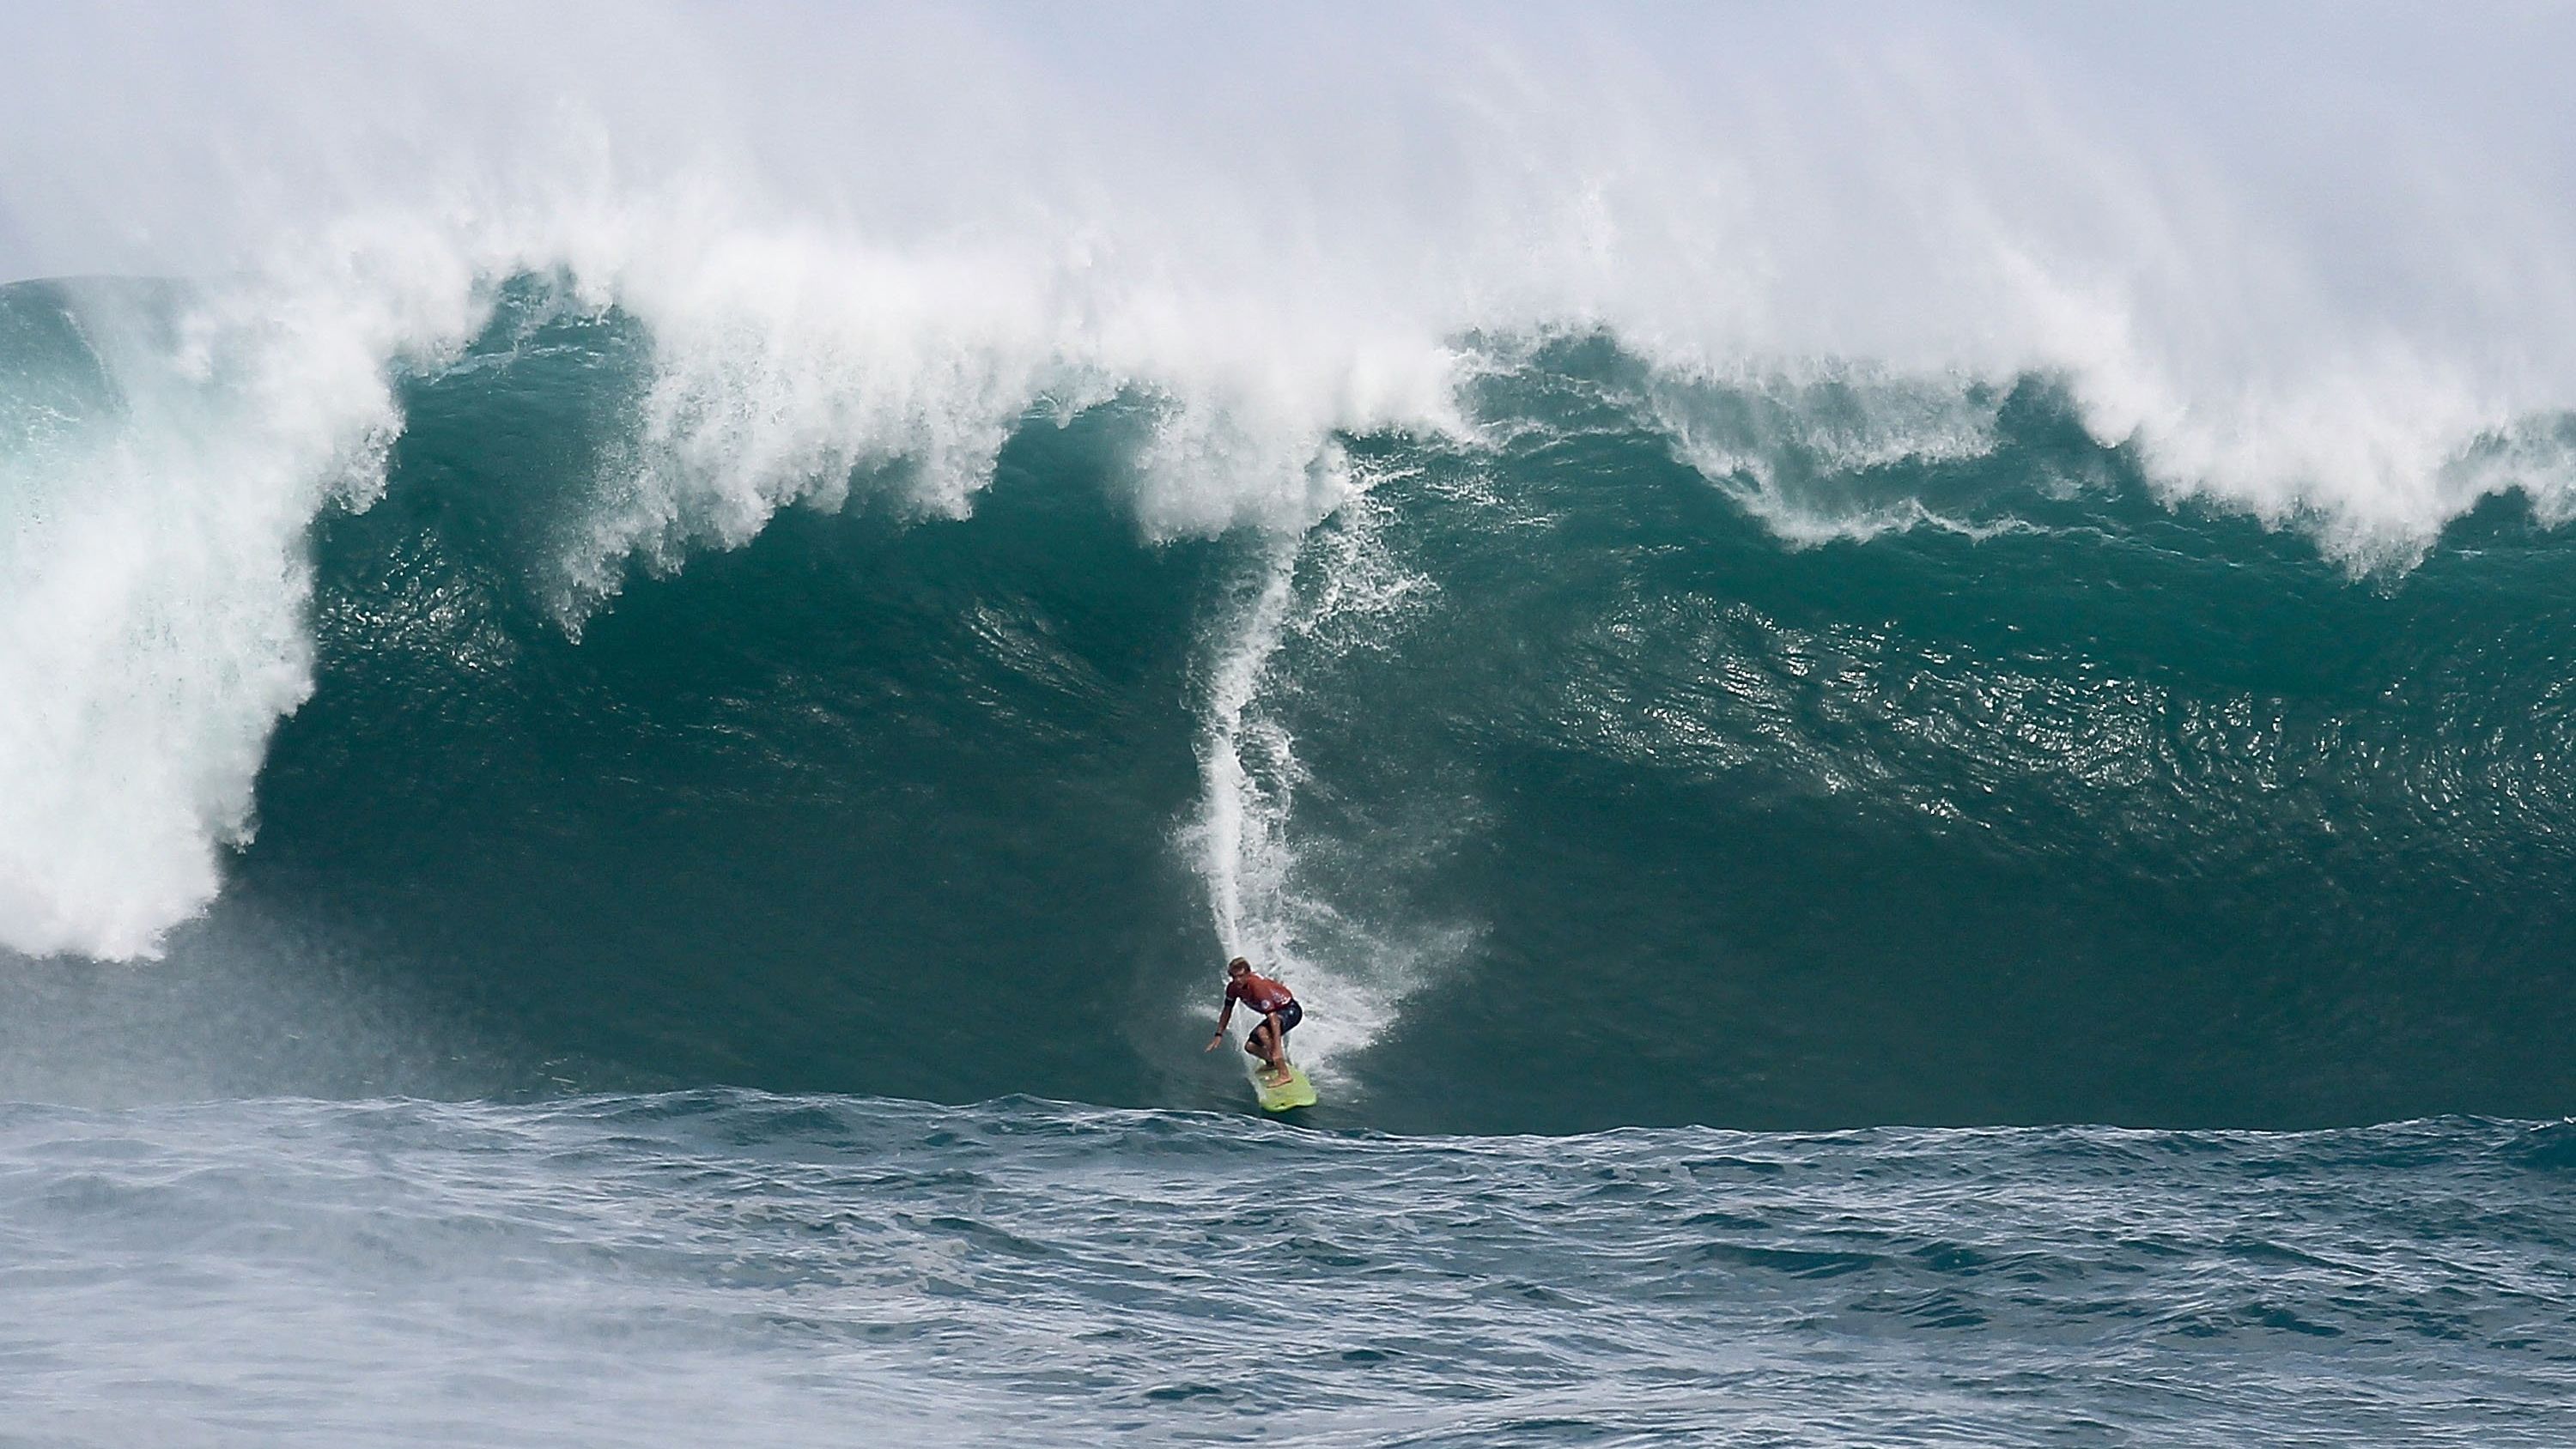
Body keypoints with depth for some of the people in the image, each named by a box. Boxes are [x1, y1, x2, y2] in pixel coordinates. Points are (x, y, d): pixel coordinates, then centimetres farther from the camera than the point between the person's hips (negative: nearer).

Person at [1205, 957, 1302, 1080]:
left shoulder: (1258, 986, -35)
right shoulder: (1233, 988, -11)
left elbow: (1273, 1019, -40)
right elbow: (1227, 1011, 9)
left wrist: (1277, 1048, -45)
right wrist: (1218, 1035, 6)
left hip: (1290, 1010, -8)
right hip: (1274, 1011, 8)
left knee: (1262, 1031, -33)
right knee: (1250, 1046, 1)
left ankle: (1284, 1073, -29)